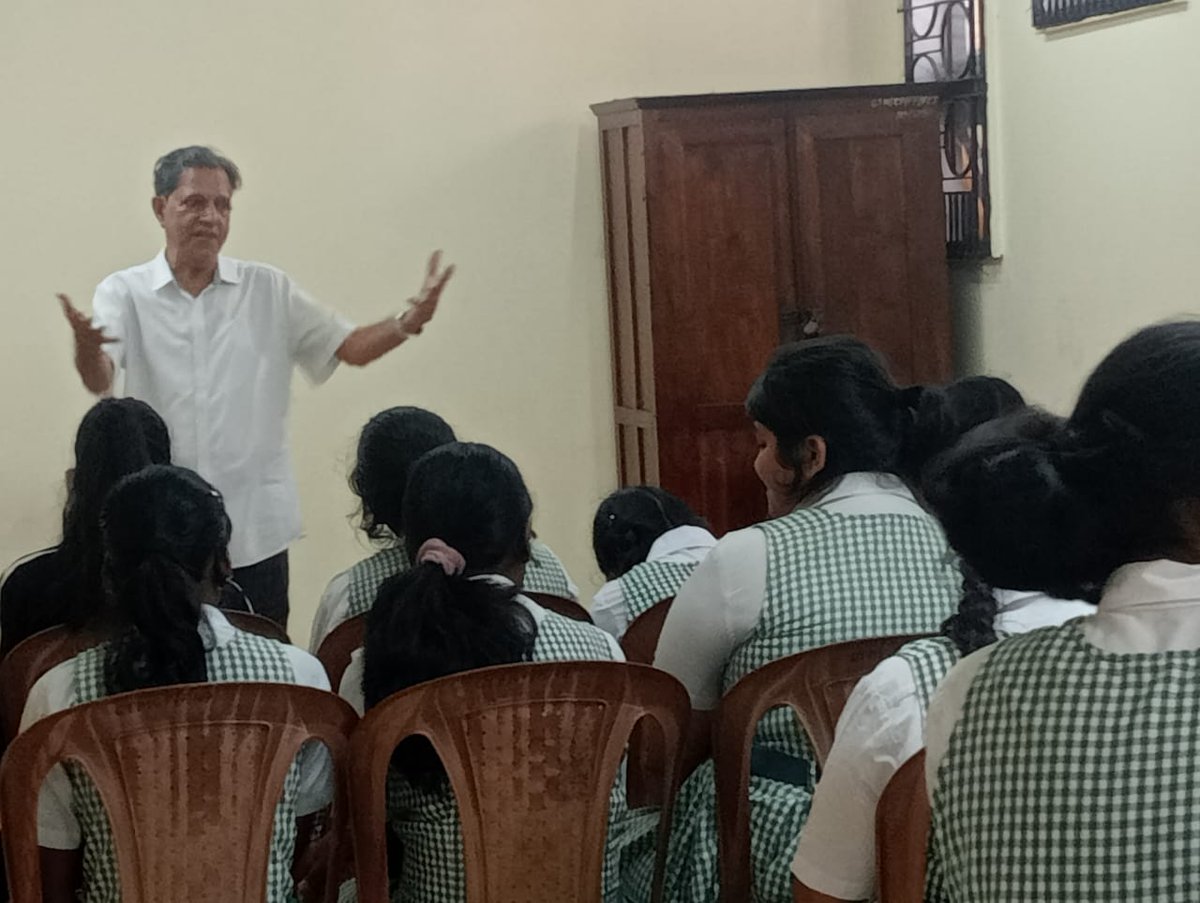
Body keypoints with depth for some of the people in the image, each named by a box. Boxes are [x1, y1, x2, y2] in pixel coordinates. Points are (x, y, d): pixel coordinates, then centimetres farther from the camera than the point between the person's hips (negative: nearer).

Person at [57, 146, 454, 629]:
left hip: (256, 529, 2)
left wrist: (407, 322, -16)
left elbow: (349, 347, 5)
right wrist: (86, 348, -39)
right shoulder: (124, 292, 1)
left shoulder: (269, 290, 8)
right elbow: (99, 380, -14)